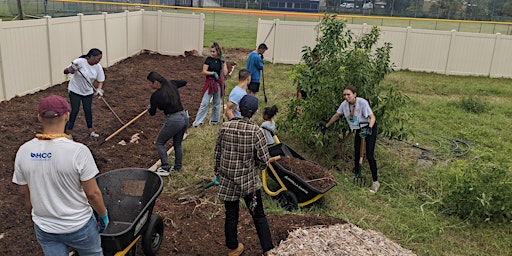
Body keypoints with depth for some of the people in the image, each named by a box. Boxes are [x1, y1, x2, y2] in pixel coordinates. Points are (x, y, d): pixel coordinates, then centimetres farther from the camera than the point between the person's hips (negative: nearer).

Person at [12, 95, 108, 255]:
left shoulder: (24, 151, -11)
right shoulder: (78, 151, -25)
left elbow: (24, 192, 1)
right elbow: (93, 193, -18)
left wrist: (36, 215, 18)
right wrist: (103, 214, 0)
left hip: (44, 229, 4)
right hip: (78, 226, -4)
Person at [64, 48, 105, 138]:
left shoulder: (98, 67, -10)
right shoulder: (80, 62, -23)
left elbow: (100, 80, -1)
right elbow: (65, 71, -19)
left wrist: (99, 89, -20)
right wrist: (70, 69, -42)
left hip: (88, 92, 4)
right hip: (75, 90, -4)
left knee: (88, 110, 8)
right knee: (75, 110, -6)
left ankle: (91, 131, 20)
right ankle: (68, 131, 5)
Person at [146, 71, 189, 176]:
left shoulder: (155, 95, -12)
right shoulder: (172, 84, 3)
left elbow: (152, 113, 2)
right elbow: (184, 82, 24)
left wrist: (149, 107, 24)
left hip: (173, 120, -7)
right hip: (184, 117, 7)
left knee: (160, 143, 12)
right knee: (178, 144, 23)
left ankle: (165, 168, 8)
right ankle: (178, 167, 32)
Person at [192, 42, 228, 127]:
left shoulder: (221, 60, 1)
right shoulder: (209, 59, -6)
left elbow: (225, 73, -5)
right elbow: (204, 71, -8)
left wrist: (224, 63, -11)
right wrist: (213, 73, -19)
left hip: (218, 83, 3)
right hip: (209, 83, -3)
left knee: (217, 103, 12)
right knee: (205, 103, -5)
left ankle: (214, 120, 28)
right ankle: (198, 121, 1)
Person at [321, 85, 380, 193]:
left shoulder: (362, 102, -26)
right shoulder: (344, 104, -9)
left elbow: (372, 117, -28)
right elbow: (336, 116, 6)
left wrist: (369, 128, -46)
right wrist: (326, 126, 13)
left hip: (370, 129, -6)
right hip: (359, 130, 6)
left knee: (369, 155, -11)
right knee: (356, 153, 9)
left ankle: (375, 182, -3)